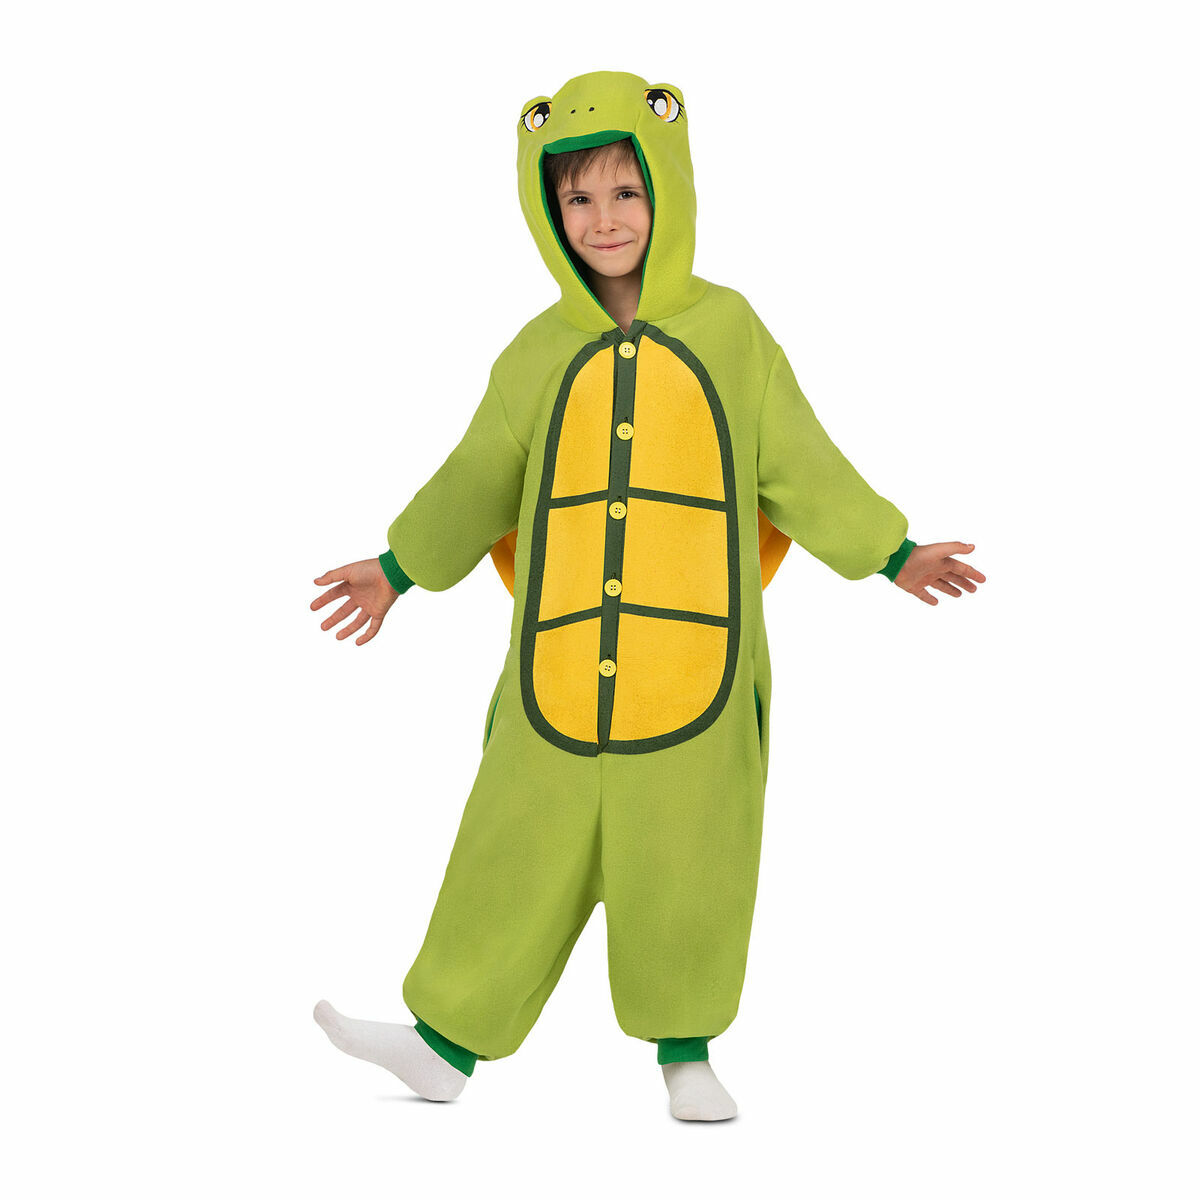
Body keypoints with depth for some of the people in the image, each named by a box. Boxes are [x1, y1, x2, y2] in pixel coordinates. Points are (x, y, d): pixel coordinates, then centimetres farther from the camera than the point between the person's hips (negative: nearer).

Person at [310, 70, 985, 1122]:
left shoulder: (730, 330, 3)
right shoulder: (541, 352, 6)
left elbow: (800, 467, 8)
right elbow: (480, 479, 16)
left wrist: (892, 553, 7)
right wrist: (400, 566, 18)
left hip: (695, 666, -1)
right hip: (561, 671, 1)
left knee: (686, 865, 6)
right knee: (519, 858, 7)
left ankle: (686, 1053, 24)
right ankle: (447, 1043, 20)